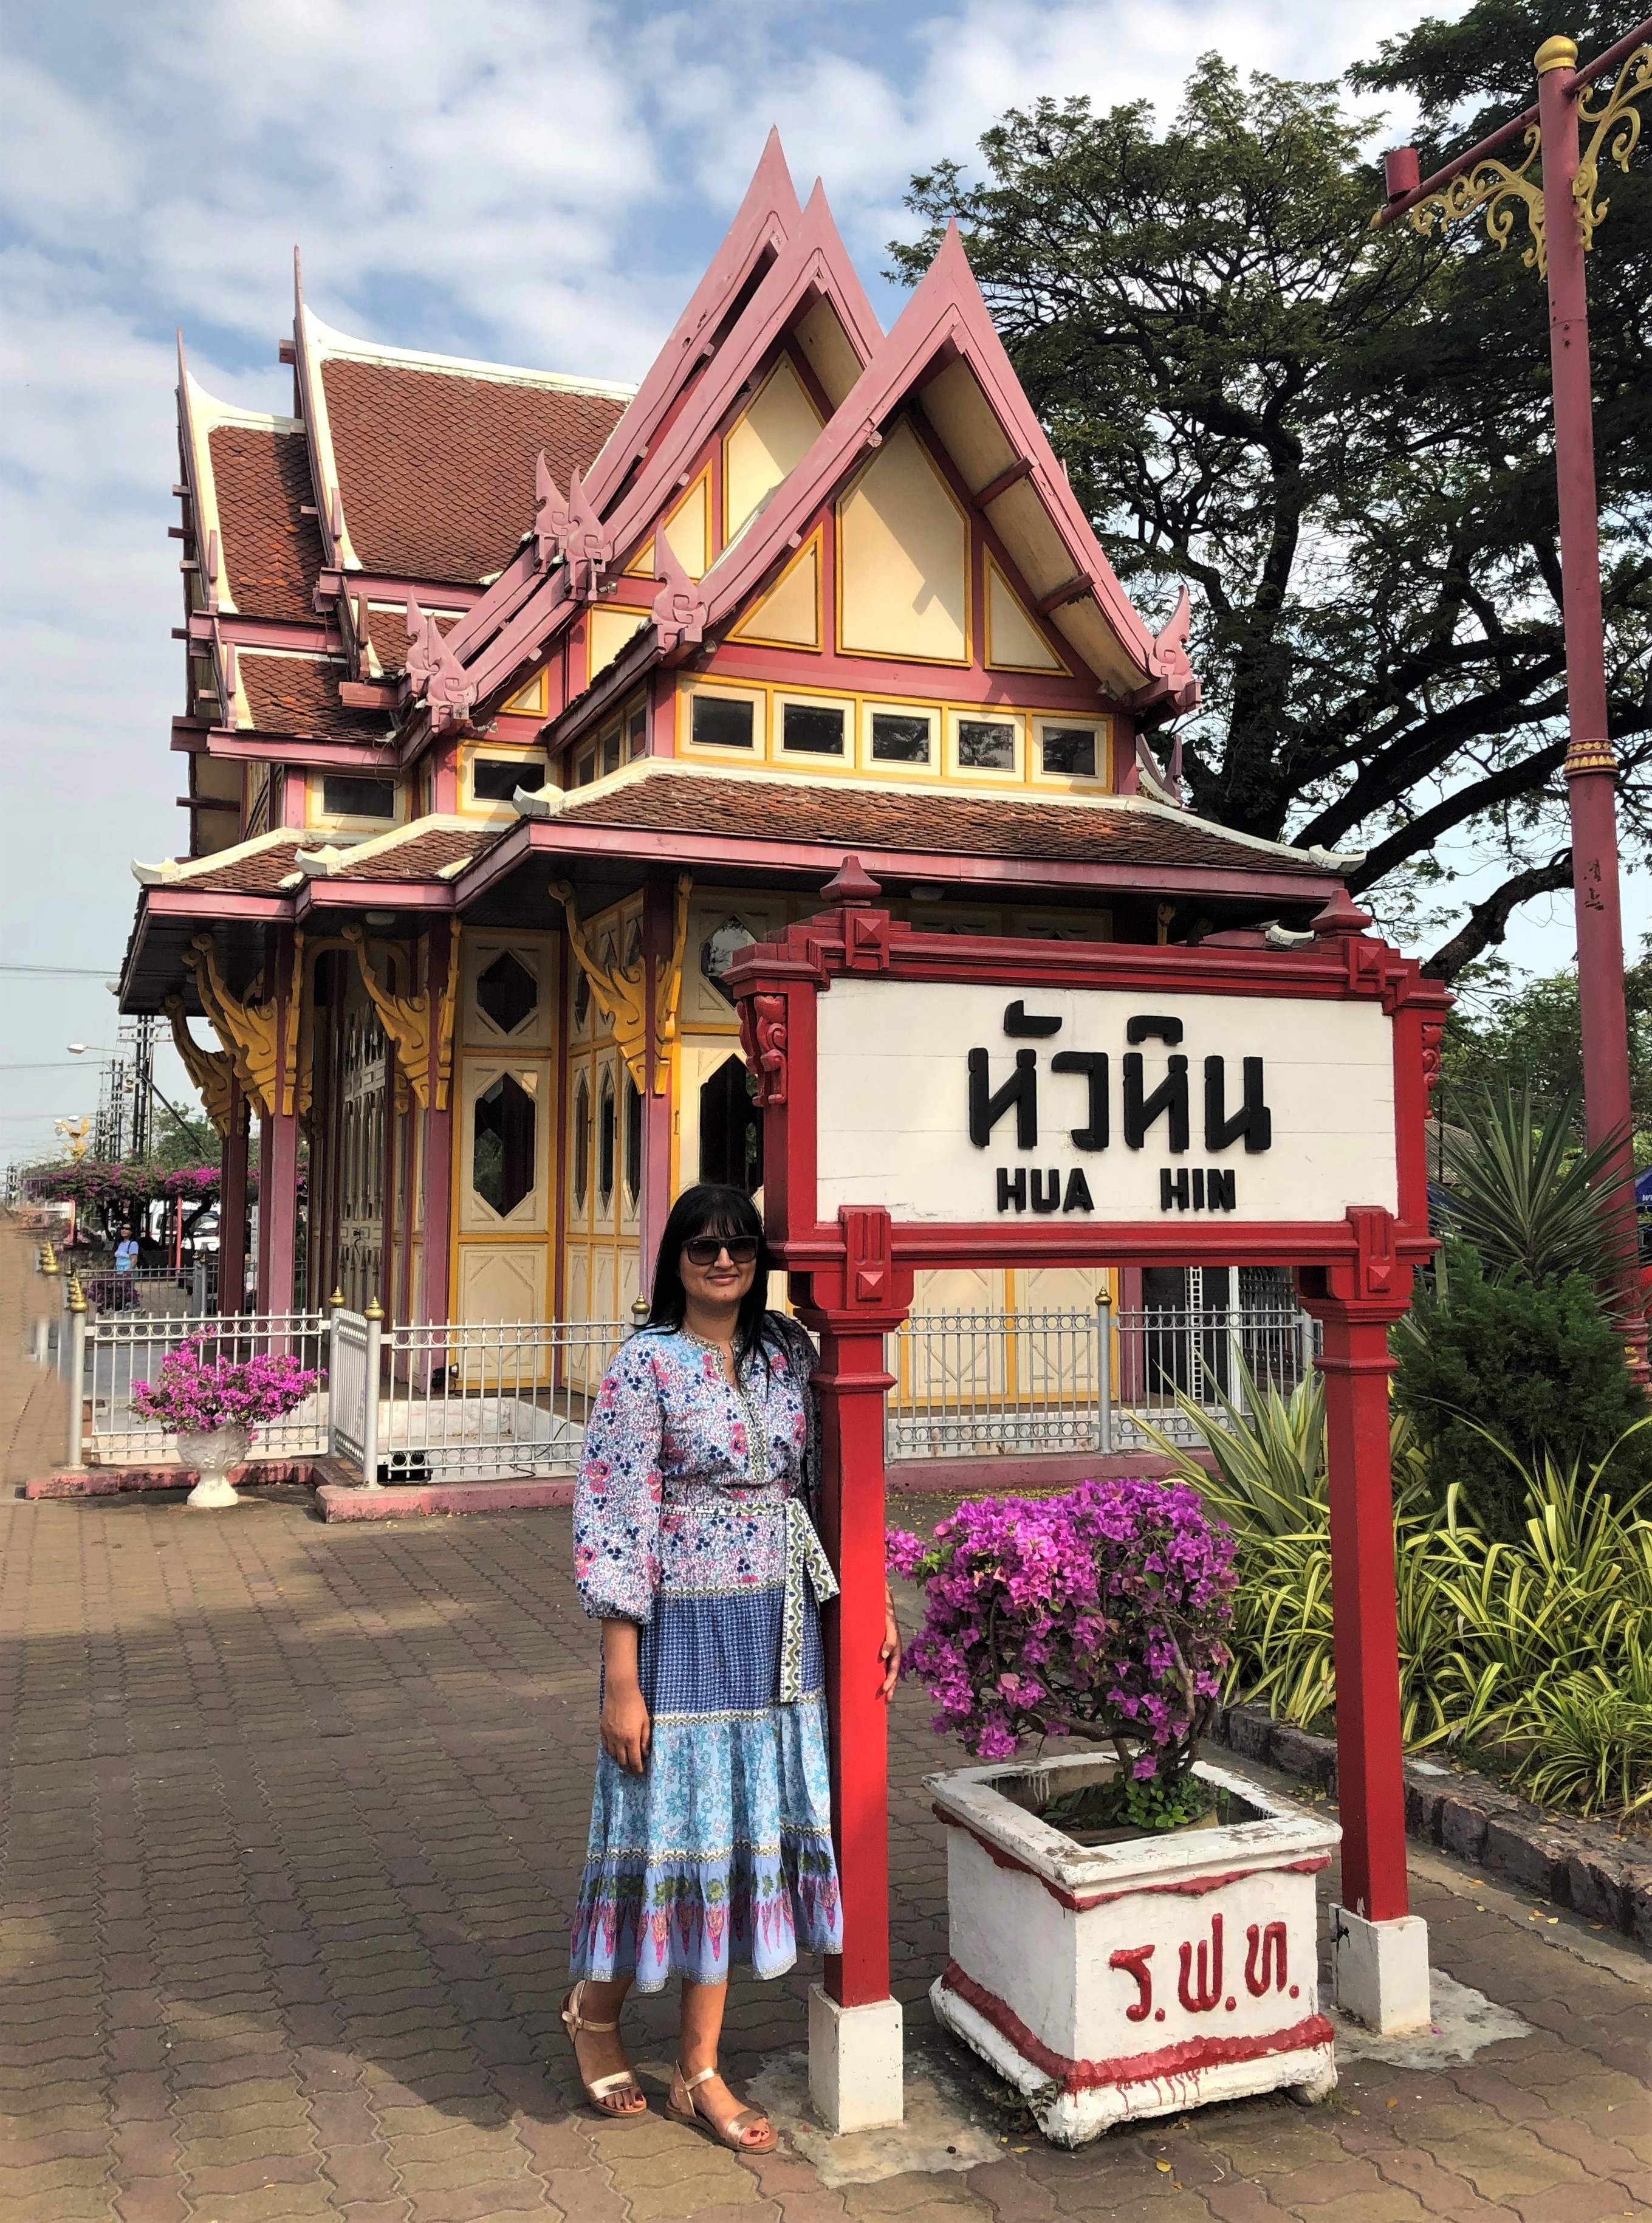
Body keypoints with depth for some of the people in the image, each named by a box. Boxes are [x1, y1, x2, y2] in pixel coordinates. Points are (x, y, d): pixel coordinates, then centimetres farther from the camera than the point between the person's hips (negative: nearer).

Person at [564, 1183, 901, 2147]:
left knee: (745, 1828, 10)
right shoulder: (647, 1367, -10)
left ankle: (700, 2070, 25)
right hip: (685, 1627, -5)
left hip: (781, 1631, 5)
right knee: (667, 1823, 6)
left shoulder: (791, 1352, 6)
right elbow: (612, 1523, -12)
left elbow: (827, 1487, 12)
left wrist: (873, 1601, 7)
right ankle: (596, 2009, 35)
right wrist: (622, 1683, -14)